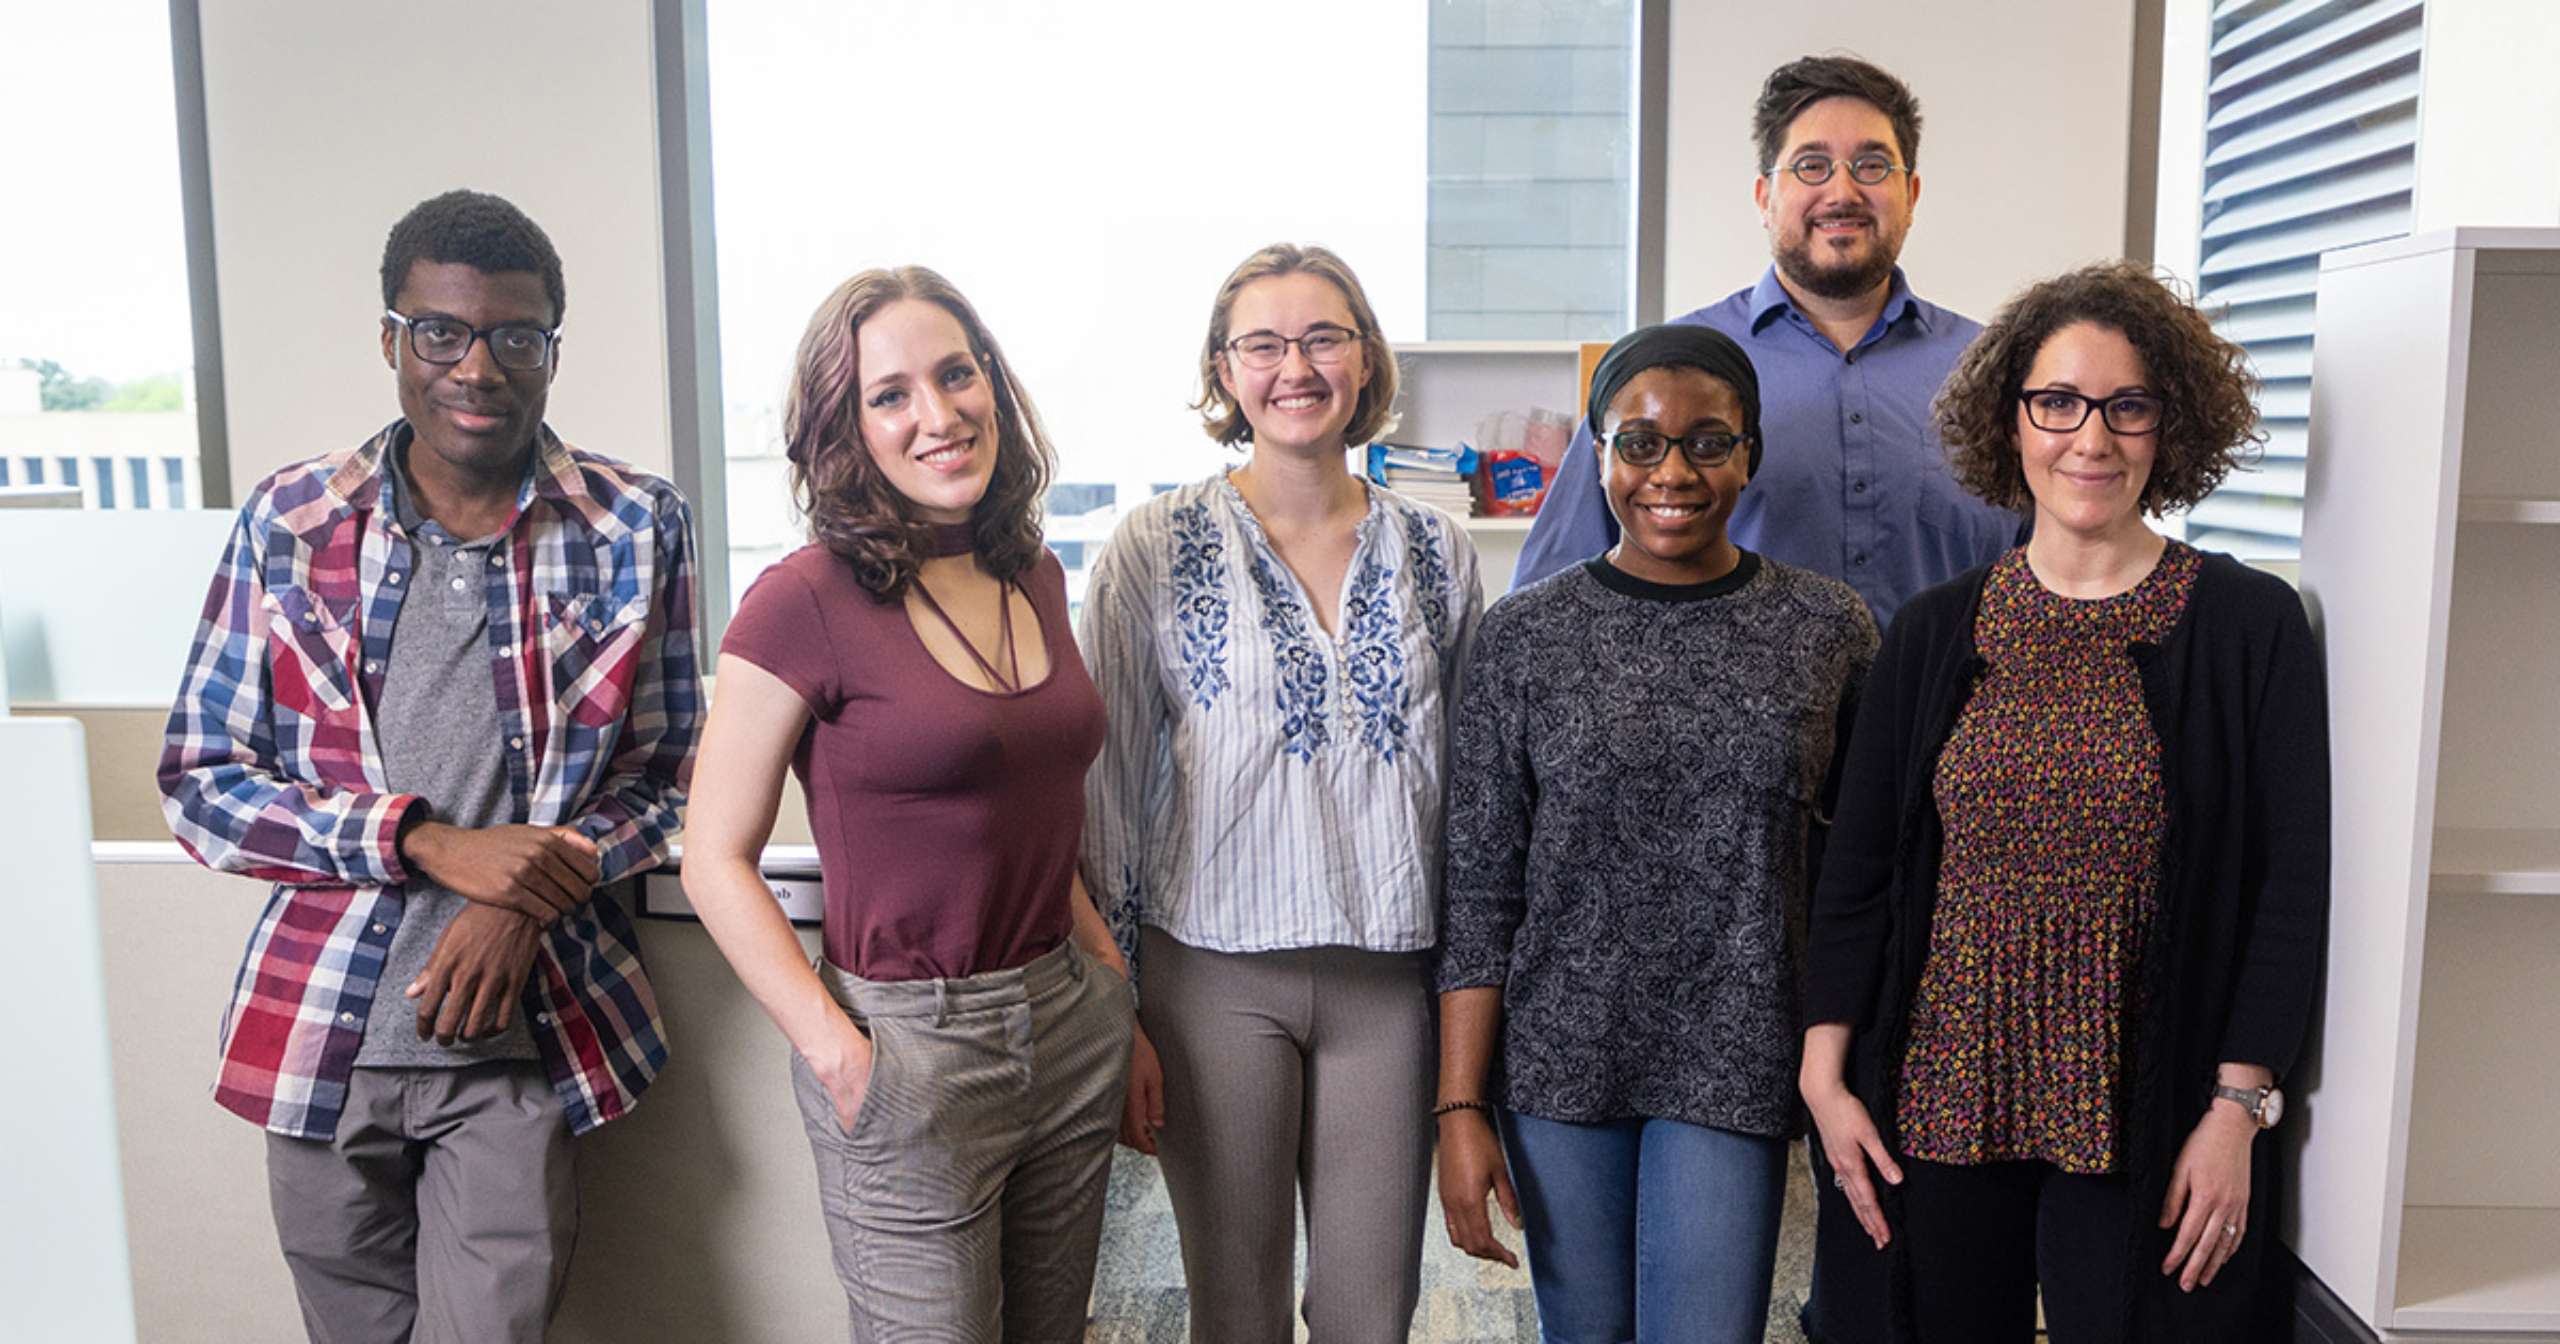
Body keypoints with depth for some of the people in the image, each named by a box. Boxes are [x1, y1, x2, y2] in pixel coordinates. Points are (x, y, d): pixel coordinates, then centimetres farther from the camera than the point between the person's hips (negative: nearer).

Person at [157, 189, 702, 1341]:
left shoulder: (637, 530, -4)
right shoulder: (290, 521, -2)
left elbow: (667, 775, 1)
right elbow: (200, 782, -1)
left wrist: (530, 901, -16)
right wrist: (425, 841, -16)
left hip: (519, 1039, -2)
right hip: (323, 1039, 2)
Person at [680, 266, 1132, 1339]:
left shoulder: (1033, 577, 6)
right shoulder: (806, 602, -13)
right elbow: (716, 861, -9)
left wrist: (1119, 987, 9)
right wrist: (838, 1052, -15)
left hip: (1071, 1027, 6)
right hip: (909, 1046, -6)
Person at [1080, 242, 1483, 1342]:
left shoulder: (1437, 551, 5)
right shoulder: (1157, 548, -4)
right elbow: (1107, 787, -2)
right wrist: (1117, 1014, -3)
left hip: (1390, 977, 2)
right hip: (1215, 973, -2)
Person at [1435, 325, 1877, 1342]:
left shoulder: (1829, 628, -1)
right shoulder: (1527, 632, -3)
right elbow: (1478, 886, -3)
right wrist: (1461, 1107, -6)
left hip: (1734, 1066, 0)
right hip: (1558, 1058, 1)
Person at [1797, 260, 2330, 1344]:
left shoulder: (2252, 626, -1)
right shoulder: (1936, 632, 4)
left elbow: (2289, 884, -2)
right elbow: (1856, 867, 5)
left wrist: (2238, 1108, -7)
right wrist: (1825, 1077, 0)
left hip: (2145, 1119, -1)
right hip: (1939, 1096, 2)